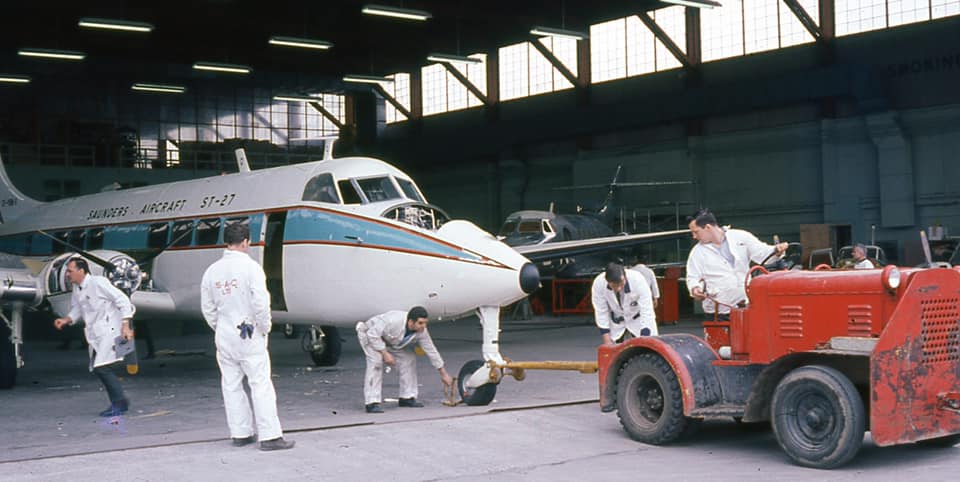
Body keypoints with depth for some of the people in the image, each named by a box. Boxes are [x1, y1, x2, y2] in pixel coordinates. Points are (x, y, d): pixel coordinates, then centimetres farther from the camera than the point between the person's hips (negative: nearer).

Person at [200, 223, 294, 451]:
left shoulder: (212, 270, 5)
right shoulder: (250, 267, -13)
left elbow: (208, 308, 9)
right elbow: (260, 303, -18)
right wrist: (265, 328, -4)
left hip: (224, 337, 6)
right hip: (249, 335, -6)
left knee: (231, 385, 12)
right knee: (261, 385, -2)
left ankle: (240, 433, 19)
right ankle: (269, 436, -2)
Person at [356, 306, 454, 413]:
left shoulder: (421, 332, -20)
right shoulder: (393, 321, -42)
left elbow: (431, 351, -10)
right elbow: (372, 334, -36)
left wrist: (443, 374, -6)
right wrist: (385, 354, -35)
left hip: (389, 341, 7)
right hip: (368, 334, -7)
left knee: (408, 359, -2)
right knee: (376, 361, -28)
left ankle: (407, 398, 8)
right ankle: (372, 403, -28)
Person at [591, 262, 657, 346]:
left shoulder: (638, 280, -35)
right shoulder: (598, 283, -30)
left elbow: (647, 311, -32)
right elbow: (601, 312, -18)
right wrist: (607, 340, -19)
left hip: (638, 318, -1)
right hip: (615, 322, 1)